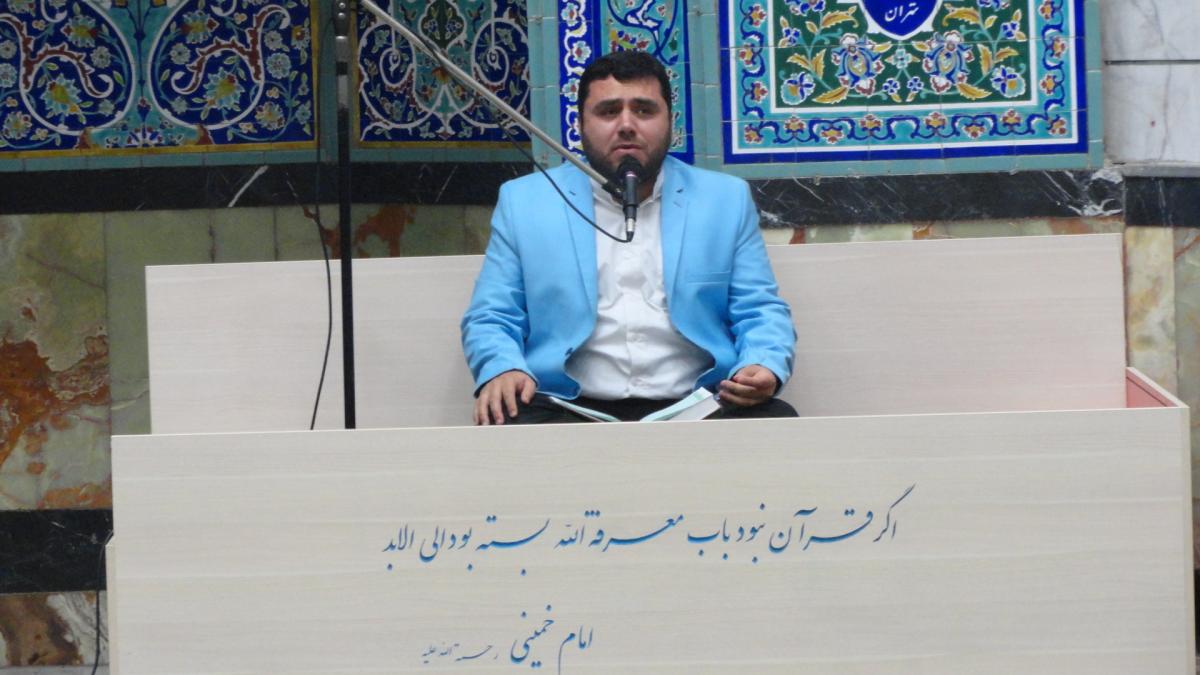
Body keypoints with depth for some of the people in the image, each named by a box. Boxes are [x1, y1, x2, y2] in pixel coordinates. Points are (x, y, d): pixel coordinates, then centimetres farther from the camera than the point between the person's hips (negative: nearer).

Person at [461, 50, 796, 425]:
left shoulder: (726, 199, 14)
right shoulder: (523, 202, 11)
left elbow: (761, 312, 12)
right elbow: (491, 320, 10)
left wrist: (764, 367, -12)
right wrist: (501, 371, -13)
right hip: (569, 411, 0)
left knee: (777, 421, -28)